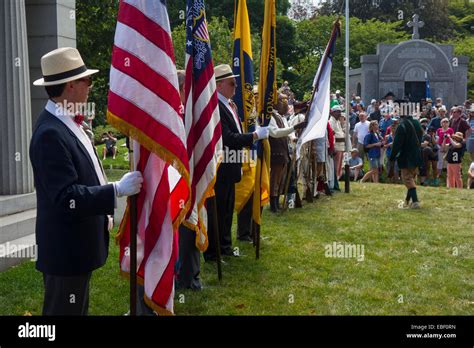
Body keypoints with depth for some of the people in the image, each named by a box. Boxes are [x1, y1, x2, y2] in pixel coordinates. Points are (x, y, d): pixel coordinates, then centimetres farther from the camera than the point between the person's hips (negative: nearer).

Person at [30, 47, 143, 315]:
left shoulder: (65, 122, 6)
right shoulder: (50, 133, -23)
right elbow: (67, 198, -27)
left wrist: (104, 213, 16)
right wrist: (118, 190, -26)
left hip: (78, 244, 10)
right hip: (66, 251, -10)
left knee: (79, 309, 21)